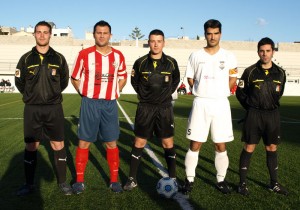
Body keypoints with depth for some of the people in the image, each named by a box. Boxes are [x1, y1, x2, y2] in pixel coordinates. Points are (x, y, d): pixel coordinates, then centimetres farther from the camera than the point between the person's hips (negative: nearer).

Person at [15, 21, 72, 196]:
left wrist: (52, 94, 11)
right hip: (32, 109, 1)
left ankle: (63, 182, 15)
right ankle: (29, 184, 20)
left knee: (58, 145, 2)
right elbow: (19, 82, 10)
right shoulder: (26, 58, 2)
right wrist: (32, 96, 11)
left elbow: (64, 81, 11)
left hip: (54, 108, 0)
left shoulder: (59, 58, 2)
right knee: (31, 146, 7)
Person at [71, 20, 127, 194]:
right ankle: (80, 180, 15)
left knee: (111, 143, 5)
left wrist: (114, 92, 6)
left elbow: (123, 77, 17)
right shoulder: (85, 54, -2)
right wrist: (85, 94, 1)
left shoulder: (118, 55, 4)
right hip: (89, 103, -1)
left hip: (110, 104, 2)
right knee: (84, 142, 3)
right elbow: (75, 78, 8)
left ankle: (114, 180, 17)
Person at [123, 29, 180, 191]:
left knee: (168, 144, 3)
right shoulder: (140, 62, -3)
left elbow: (175, 81, 15)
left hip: (165, 108, 0)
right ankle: (132, 179, 14)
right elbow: (135, 82, 12)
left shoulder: (171, 63, -1)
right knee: (139, 143, 3)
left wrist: (166, 94, 10)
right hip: (145, 108, 0)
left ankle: (172, 178, 15)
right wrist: (144, 96, 10)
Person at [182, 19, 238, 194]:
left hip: (221, 104, 1)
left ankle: (221, 180, 20)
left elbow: (233, 79, 12)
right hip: (200, 103, 0)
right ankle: (190, 180, 13)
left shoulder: (229, 56, 4)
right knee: (195, 145, 1)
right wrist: (203, 92, 2)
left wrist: (219, 93, 3)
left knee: (221, 146, 5)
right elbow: (190, 79, 10)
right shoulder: (196, 55, 5)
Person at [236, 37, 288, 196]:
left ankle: (274, 183, 23)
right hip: (254, 115, -3)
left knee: (272, 148, 10)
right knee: (249, 148, -1)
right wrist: (251, 108, 5)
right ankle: (242, 183, 9)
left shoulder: (280, 73, 4)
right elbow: (240, 92, 3)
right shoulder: (250, 71, -4)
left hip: (273, 115, 3)